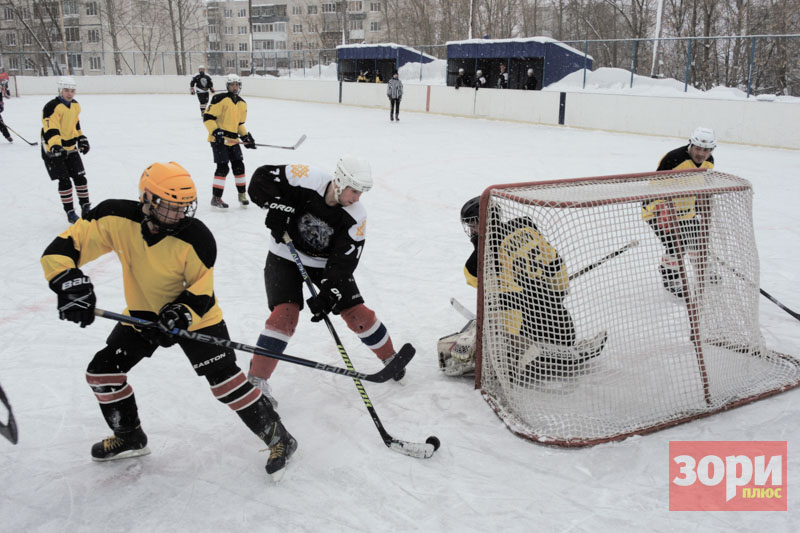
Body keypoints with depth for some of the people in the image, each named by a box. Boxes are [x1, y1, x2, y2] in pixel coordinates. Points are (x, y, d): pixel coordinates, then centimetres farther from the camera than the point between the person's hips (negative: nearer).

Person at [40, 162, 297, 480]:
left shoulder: (196, 238, -28)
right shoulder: (116, 219, -22)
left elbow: (202, 294, -18)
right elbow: (63, 246, -20)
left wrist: (179, 314, -36)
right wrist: (69, 282, -37)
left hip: (195, 317, -4)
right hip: (143, 312, 5)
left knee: (226, 381, -14)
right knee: (102, 371, 6)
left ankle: (278, 438, 3)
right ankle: (129, 438, 31)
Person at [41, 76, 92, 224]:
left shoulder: (75, 106, 5)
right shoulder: (52, 107, -21)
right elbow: (50, 130, -30)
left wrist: (81, 139, 14)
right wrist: (55, 146, -42)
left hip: (70, 147, 7)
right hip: (53, 150, -7)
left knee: (80, 177, 5)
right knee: (64, 180, -6)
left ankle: (86, 208, 15)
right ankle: (70, 213, 3)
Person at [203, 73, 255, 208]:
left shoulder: (242, 104, 12)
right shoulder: (220, 99, -11)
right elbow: (208, 117, -14)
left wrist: (246, 136, 10)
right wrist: (215, 131, -23)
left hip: (233, 140, 7)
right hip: (218, 139, -7)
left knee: (239, 166, 8)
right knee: (223, 167, -10)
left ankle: (242, 194, 24)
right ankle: (216, 197, -1)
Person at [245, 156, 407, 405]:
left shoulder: (356, 216, -20)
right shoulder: (307, 179, -26)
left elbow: (344, 262, -22)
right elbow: (261, 178, -18)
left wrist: (327, 295, -31)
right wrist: (279, 207, -32)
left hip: (326, 263, 2)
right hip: (286, 257, -2)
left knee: (356, 313, -1)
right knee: (285, 314, -20)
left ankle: (390, 358, 23)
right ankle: (257, 379, -8)